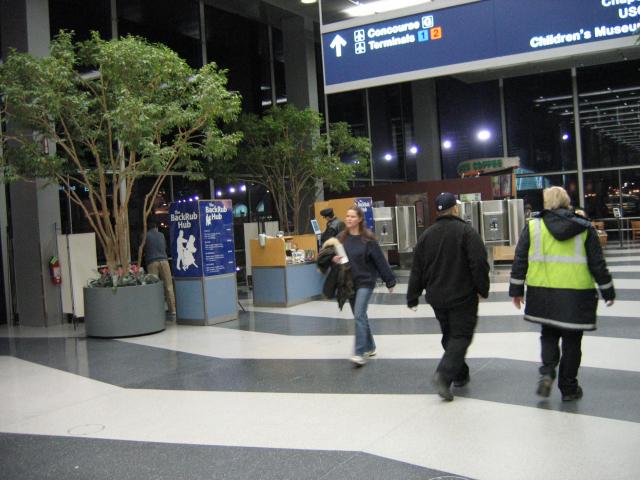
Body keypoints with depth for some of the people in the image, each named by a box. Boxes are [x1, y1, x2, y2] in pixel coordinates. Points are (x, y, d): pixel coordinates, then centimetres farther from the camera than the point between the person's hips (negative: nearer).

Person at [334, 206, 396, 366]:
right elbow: (331, 255, 10)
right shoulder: (341, 238, 3)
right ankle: (370, 347, 30)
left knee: (359, 316, -15)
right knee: (359, 316, 15)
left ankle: (360, 353, -14)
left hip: (365, 281, -5)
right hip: (349, 283, 5)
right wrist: (334, 259, -15)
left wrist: (389, 281, -4)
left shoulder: (368, 239, -8)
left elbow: (379, 260, -6)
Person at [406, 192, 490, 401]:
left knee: (449, 335, 19)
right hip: (463, 297, -5)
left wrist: (413, 298, 10)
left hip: (437, 297, 5)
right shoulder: (466, 231, -10)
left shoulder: (426, 235, 5)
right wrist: (482, 289, -5)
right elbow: (479, 263, -16)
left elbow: (417, 270, 6)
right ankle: (444, 374, -18)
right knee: (461, 335, -1)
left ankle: (460, 375, 28)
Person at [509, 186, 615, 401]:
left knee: (549, 334, 21)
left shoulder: (533, 226, 0)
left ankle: (547, 372, 0)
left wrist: (516, 290, 10)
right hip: (576, 294, -1)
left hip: (543, 292, 1)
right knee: (571, 341, 11)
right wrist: (608, 291, 13)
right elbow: (598, 264, 2)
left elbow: (520, 261, 1)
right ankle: (568, 388, 19)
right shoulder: (584, 228, -1)